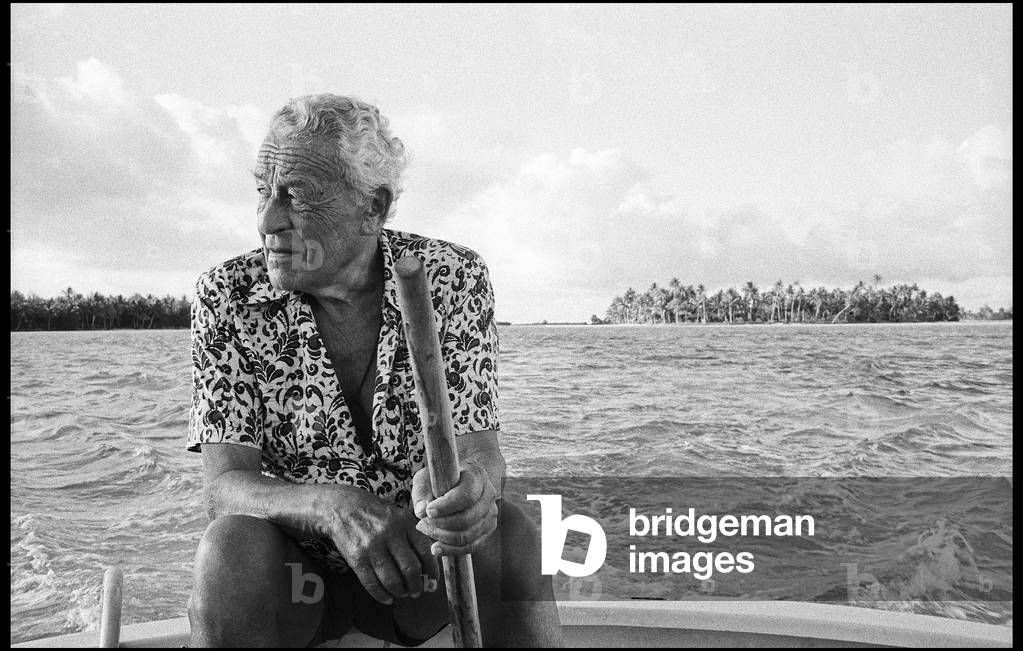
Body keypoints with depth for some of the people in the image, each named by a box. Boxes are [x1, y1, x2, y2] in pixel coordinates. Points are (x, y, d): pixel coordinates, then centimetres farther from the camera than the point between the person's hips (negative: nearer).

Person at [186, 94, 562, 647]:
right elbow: (224, 486, -17)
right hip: (291, 572, 0)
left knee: (508, 531, -29)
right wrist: (332, 506, -40)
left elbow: (478, 447, -16)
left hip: (415, 561, 1)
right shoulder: (226, 298, -10)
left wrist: (471, 484, -43)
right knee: (231, 542, -32)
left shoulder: (453, 279, -9)